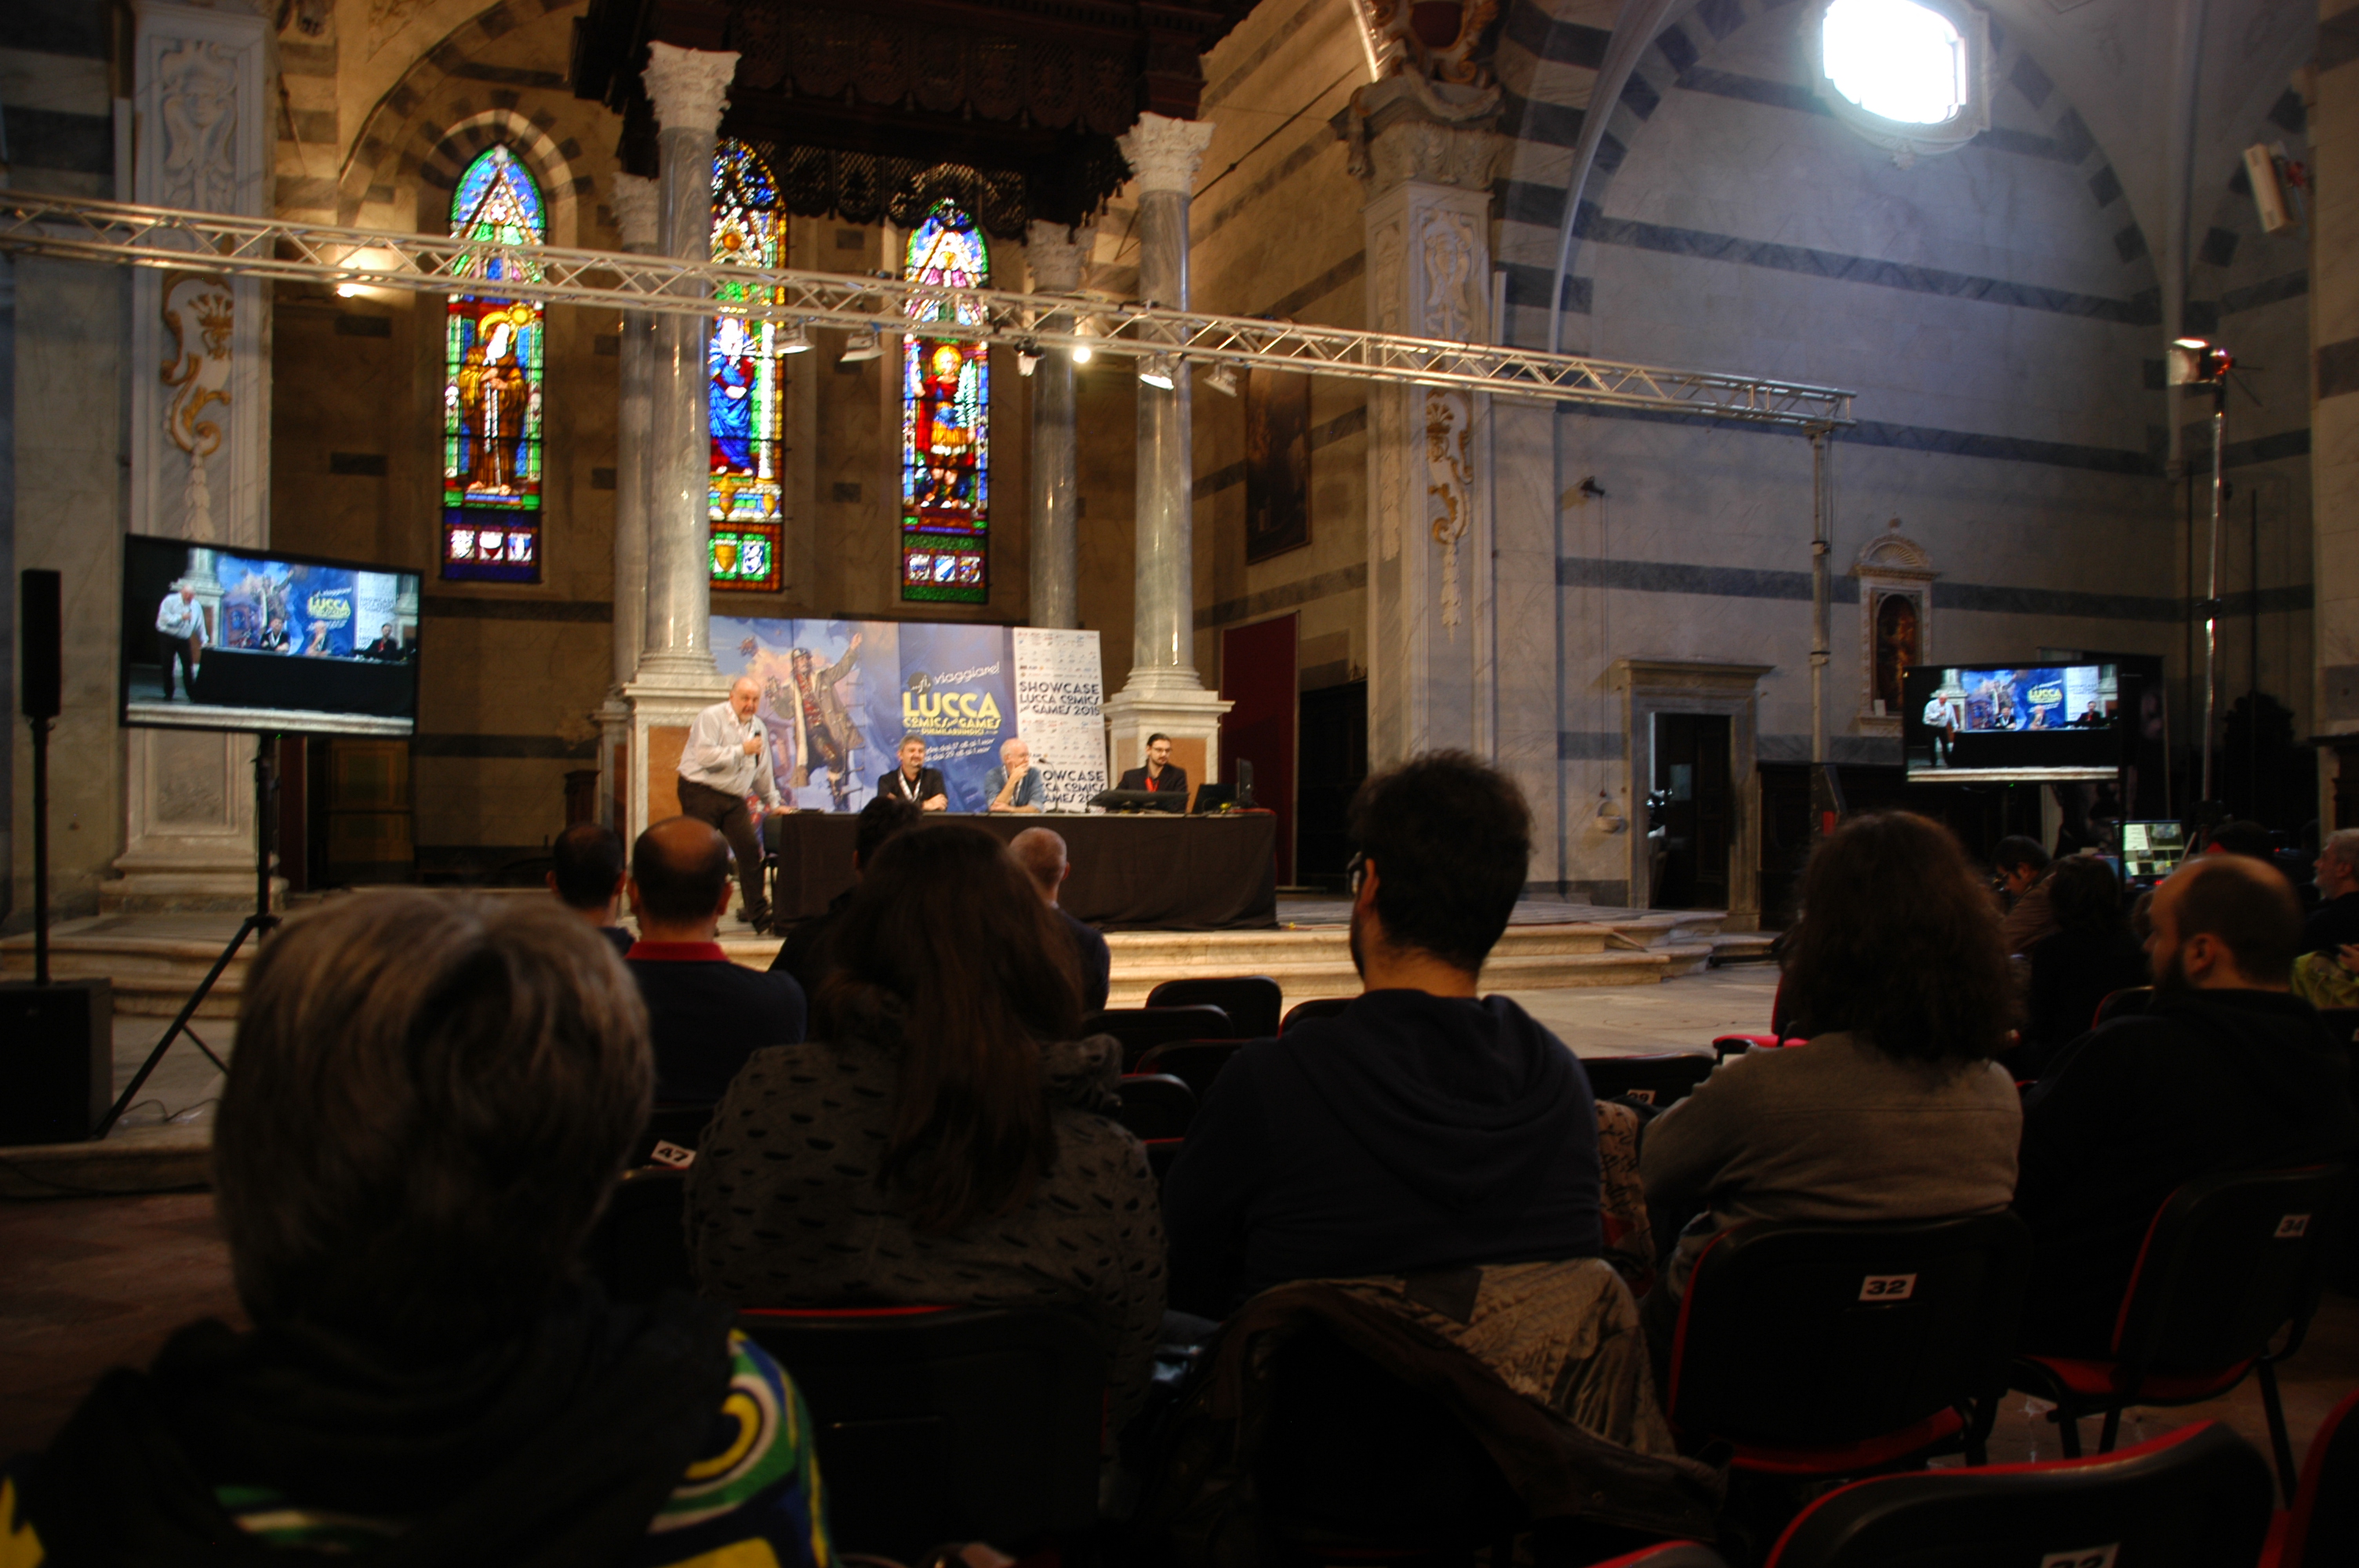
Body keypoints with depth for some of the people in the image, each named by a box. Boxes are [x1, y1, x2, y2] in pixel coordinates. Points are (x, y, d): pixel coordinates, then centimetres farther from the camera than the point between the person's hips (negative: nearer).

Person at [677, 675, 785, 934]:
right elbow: (705, 756, -22)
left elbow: (763, 771, 25)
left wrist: (773, 804, 27)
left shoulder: (758, 728, 15)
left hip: (734, 798, 6)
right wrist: (742, 750, -15)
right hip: (701, 793, -6)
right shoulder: (711, 718, -8)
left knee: (751, 850, -3)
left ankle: (759, 915, 5)